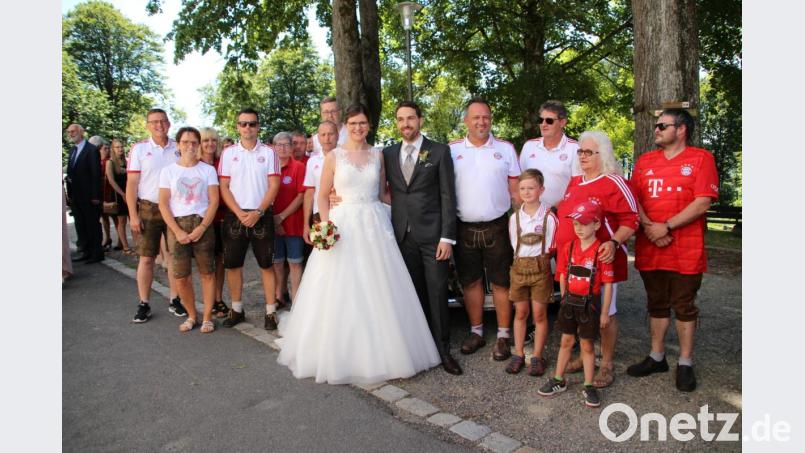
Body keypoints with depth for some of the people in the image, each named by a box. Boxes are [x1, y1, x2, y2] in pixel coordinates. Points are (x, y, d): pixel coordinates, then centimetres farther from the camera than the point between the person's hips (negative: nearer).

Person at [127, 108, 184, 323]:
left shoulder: (178, 149, 4)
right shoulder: (139, 149, -1)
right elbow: (131, 183, -2)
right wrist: (133, 215, -8)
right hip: (148, 210, -1)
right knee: (146, 258, 3)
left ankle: (175, 300, 18)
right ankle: (144, 304, 13)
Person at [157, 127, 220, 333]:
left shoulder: (208, 170, 4)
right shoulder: (168, 171, 5)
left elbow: (214, 201, -1)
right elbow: (163, 204, 1)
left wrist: (201, 228, -11)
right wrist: (178, 231, -9)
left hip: (203, 225, -1)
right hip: (177, 226, 1)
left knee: (207, 272, 1)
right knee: (181, 277, 2)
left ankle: (207, 317, 13)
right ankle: (192, 316, 20)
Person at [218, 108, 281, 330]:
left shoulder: (268, 152, 2)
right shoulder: (228, 153, 6)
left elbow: (274, 186, -3)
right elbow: (224, 187, 2)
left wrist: (258, 212, -13)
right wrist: (240, 213, -10)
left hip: (262, 215, -2)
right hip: (235, 215, 2)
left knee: (266, 264, 1)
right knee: (232, 263, 6)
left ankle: (270, 312, 9)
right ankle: (237, 309, 20)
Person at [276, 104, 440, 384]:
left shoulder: (378, 155, 9)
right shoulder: (334, 156, 2)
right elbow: (323, 195, 2)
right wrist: (326, 225, -11)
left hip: (375, 225, 2)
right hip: (343, 225, -2)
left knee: (378, 290, 5)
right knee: (341, 293, 2)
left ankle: (379, 351, 21)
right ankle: (340, 354, 19)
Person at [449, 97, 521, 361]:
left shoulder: (506, 149, 4)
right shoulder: (452, 150, 4)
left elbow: (515, 190, 6)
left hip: (497, 227, -1)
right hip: (464, 228, 1)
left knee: (501, 283, 5)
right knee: (470, 282, 10)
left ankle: (503, 335, 17)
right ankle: (476, 332, 25)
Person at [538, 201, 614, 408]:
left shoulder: (601, 251, -14)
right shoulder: (568, 248, 0)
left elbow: (608, 284, -11)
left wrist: (604, 312, -9)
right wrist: (565, 299, 8)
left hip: (590, 304, -4)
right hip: (569, 301, 4)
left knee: (587, 345, 8)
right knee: (566, 341, 14)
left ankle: (589, 386, 23)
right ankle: (558, 380, 26)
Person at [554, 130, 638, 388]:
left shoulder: (614, 183, -8)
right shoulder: (574, 182, 13)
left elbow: (631, 221, -12)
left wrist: (614, 243, -27)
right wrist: (558, 242, 16)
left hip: (600, 261, -7)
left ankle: (607, 364, 19)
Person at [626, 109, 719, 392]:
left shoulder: (701, 159, -2)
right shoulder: (645, 161, 12)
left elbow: (702, 203, -11)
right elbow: (634, 199, 5)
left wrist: (666, 227, -16)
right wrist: (648, 226, -11)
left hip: (685, 251, -4)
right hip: (649, 249, 4)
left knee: (684, 307, 6)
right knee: (657, 305, 14)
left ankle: (685, 364, 20)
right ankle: (657, 357, 27)